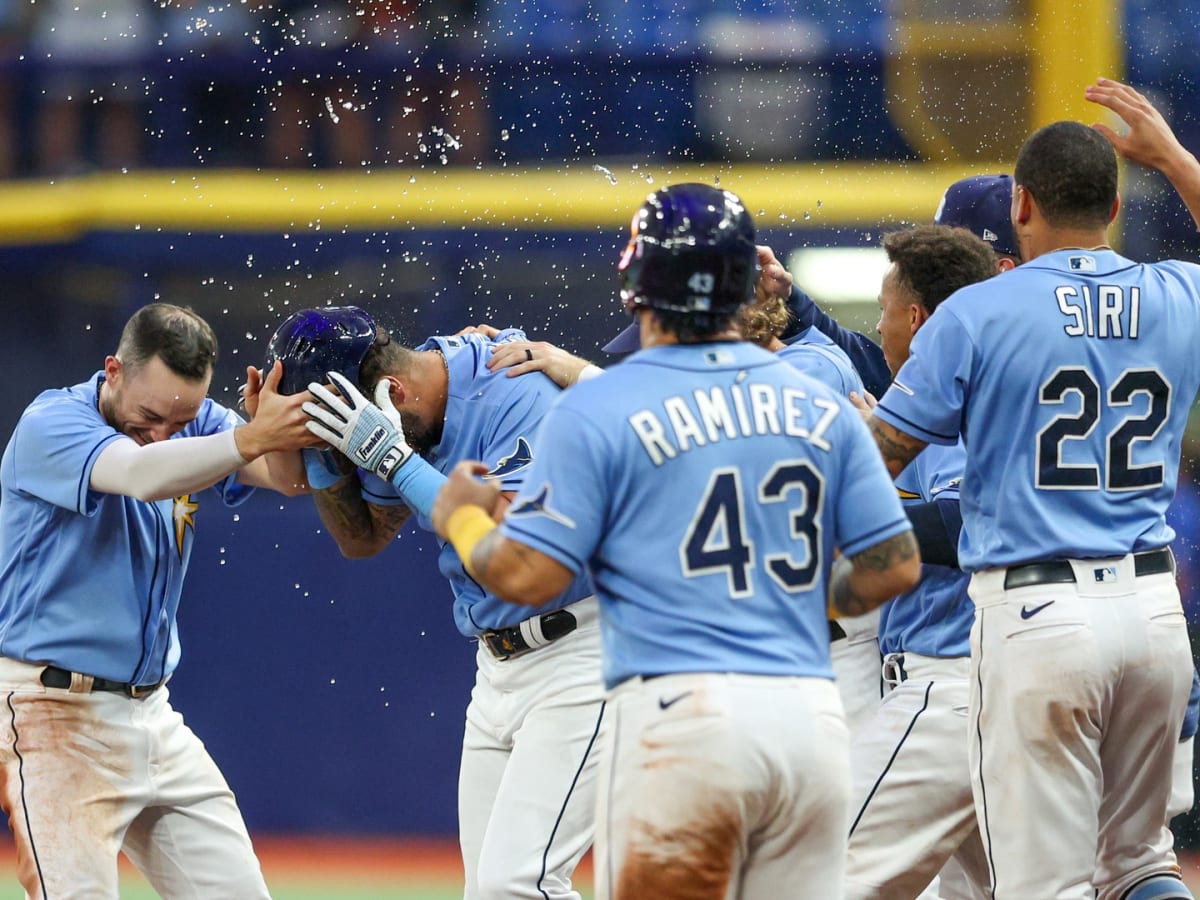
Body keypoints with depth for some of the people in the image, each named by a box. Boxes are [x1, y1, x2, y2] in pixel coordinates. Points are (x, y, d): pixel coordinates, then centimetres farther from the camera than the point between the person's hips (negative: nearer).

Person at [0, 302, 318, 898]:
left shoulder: (194, 425, 6)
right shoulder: (51, 425, -14)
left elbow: (289, 476, -9)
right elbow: (140, 475, -33)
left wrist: (277, 428, -31)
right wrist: (251, 438, -42)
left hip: (153, 714, 7)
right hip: (58, 715, -7)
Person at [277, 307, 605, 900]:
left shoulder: (517, 394, -22)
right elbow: (363, 539, 15)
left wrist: (392, 457, -30)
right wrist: (320, 458, -4)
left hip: (578, 651, -9)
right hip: (497, 666, 9)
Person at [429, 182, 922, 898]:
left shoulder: (594, 410, -3)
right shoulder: (823, 408, 10)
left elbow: (529, 575, -6)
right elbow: (896, 565, 10)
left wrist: (463, 521, 15)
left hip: (683, 712, -4)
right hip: (813, 716, 4)